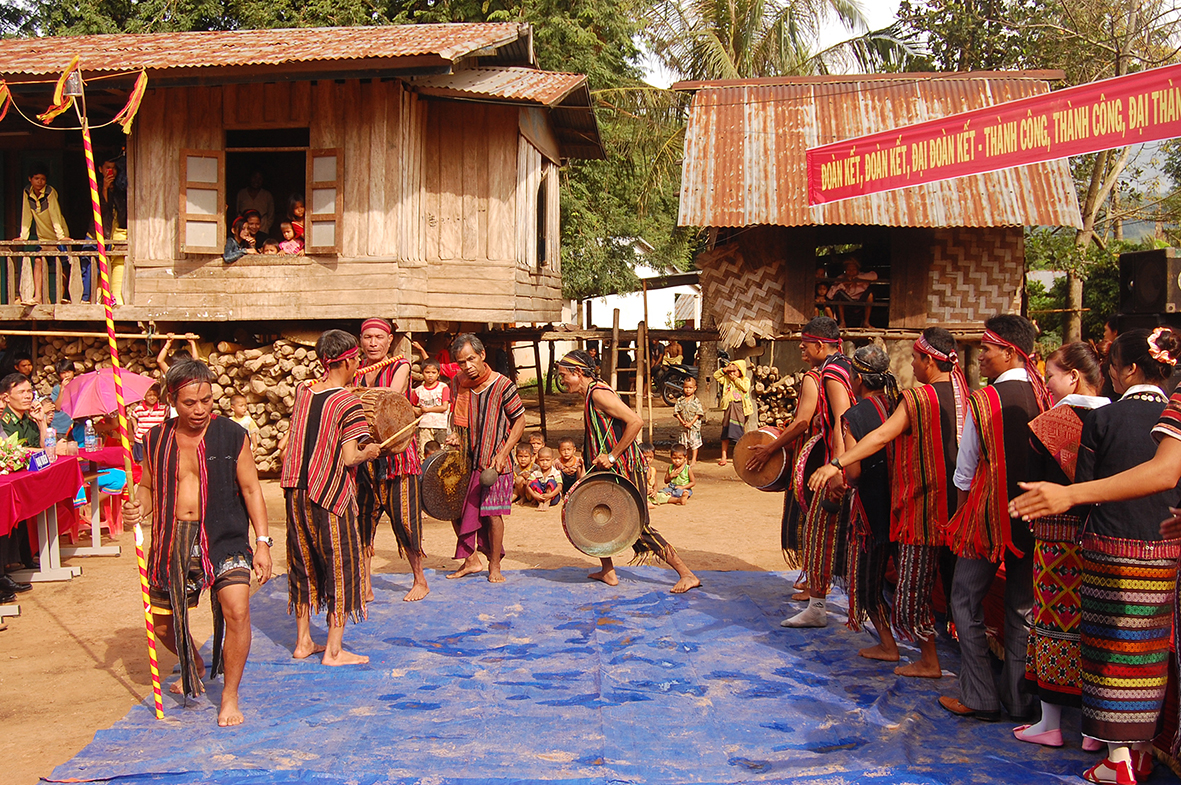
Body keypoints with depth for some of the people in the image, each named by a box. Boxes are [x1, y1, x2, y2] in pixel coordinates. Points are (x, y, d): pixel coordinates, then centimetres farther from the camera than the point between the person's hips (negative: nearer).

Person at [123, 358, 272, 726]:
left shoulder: (231, 436, -2)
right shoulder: (157, 440, 5)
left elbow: (251, 489, 0)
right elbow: (148, 486, 17)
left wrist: (262, 542, -6)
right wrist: (139, 508, -7)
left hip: (223, 537, -3)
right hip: (172, 541, 4)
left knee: (237, 609, -20)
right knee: (162, 620, 14)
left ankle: (230, 696, -1)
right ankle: (194, 668, 46)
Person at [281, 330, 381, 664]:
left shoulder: (302, 391, 5)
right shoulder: (348, 404, -14)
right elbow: (349, 458, -19)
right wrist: (370, 451, 3)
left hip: (296, 492, 7)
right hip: (330, 494, -7)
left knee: (303, 563, 16)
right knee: (341, 566, 5)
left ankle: (303, 642, 26)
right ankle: (334, 650, 9)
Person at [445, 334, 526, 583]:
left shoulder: (501, 385, -13)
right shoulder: (459, 384, 2)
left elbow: (519, 421, -7)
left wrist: (502, 454, -14)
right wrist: (455, 435, -2)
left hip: (494, 461, -5)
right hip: (465, 459, 5)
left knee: (492, 512, -3)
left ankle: (495, 566, 13)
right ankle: (471, 560, 22)